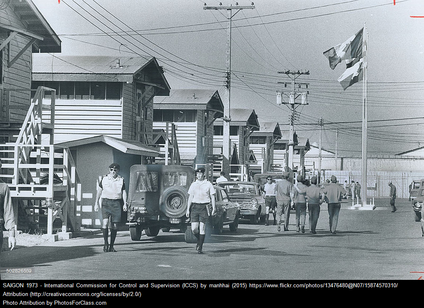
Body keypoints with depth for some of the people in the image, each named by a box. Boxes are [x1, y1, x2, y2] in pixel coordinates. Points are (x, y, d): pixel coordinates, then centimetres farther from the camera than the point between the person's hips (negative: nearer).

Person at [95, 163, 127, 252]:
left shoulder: (121, 180, 7)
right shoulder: (104, 179, 4)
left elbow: (124, 192, 9)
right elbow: (99, 191, 9)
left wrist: (125, 204, -2)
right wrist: (96, 203, 5)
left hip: (116, 203, 1)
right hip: (106, 202, -1)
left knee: (114, 226, 2)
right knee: (105, 222, -18)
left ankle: (111, 246, 10)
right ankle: (106, 243, -7)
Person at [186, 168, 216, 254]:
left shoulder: (208, 184, 4)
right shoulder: (193, 184, 11)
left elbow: (212, 197, 4)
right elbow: (190, 198, 12)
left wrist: (213, 208, -5)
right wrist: (188, 209, 7)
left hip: (204, 207, -2)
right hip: (195, 207, 2)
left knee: (202, 228, -7)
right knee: (194, 229, -5)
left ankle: (200, 248, -2)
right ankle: (199, 240, 25)